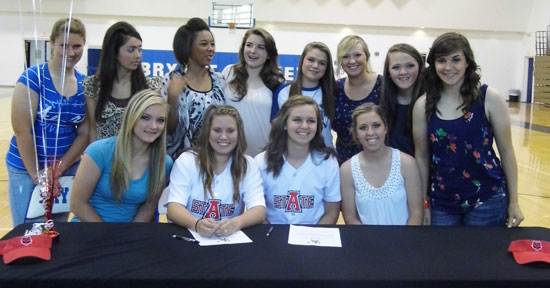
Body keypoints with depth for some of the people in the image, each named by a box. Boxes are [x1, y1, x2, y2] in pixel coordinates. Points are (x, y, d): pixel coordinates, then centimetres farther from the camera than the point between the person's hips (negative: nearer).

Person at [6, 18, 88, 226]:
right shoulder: (33, 77, -13)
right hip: (27, 169, -4)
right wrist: (36, 173, -11)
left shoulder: (85, 84, 0)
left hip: (68, 168, 4)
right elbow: (22, 131, -14)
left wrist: (61, 167, -6)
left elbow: (84, 133, 2)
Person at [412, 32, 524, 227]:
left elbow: (506, 151, -2)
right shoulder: (423, 105, -4)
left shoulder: (489, 98, -8)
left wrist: (513, 201, -1)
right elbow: (422, 156, 3)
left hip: (487, 199, -1)